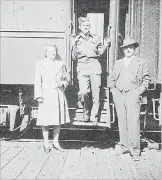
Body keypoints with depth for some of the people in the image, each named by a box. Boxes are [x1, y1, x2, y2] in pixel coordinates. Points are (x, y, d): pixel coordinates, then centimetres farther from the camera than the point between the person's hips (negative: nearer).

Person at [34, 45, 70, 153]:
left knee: (58, 119, 7)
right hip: (46, 95, -3)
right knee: (45, 120, -1)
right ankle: (46, 144, 11)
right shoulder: (40, 64, 3)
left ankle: (56, 142, 21)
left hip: (59, 95, 3)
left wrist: (62, 83, -5)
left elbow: (67, 78, 18)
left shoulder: (61, 64, 11)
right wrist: (39, 96, -9)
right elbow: (38, 81, -1)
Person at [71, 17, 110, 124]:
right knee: (83, 93, -16)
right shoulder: (76, 39, 10)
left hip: (94, 66, 1)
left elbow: (100, 54, 18)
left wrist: (105, 45, 3)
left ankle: (94, 117, 15)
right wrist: (74, 46, -7)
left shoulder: (95, 38, 13)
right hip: (82, 67, -1)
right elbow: (74, 58, 7)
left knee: (96, 94, -2)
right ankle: (86, 111, 12)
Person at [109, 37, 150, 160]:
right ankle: (124, 146, 16)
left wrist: (139, 91, -5)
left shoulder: (141, 63, 9)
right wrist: (113, 90, 8)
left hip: (132, 95, -4)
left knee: (133, 123, -9)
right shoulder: (118, 63, 19)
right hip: (119, 95, 4)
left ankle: (135, 150, -3)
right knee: (122, 123, 6)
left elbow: (146, 79, 6)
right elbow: (112, 78, 22)